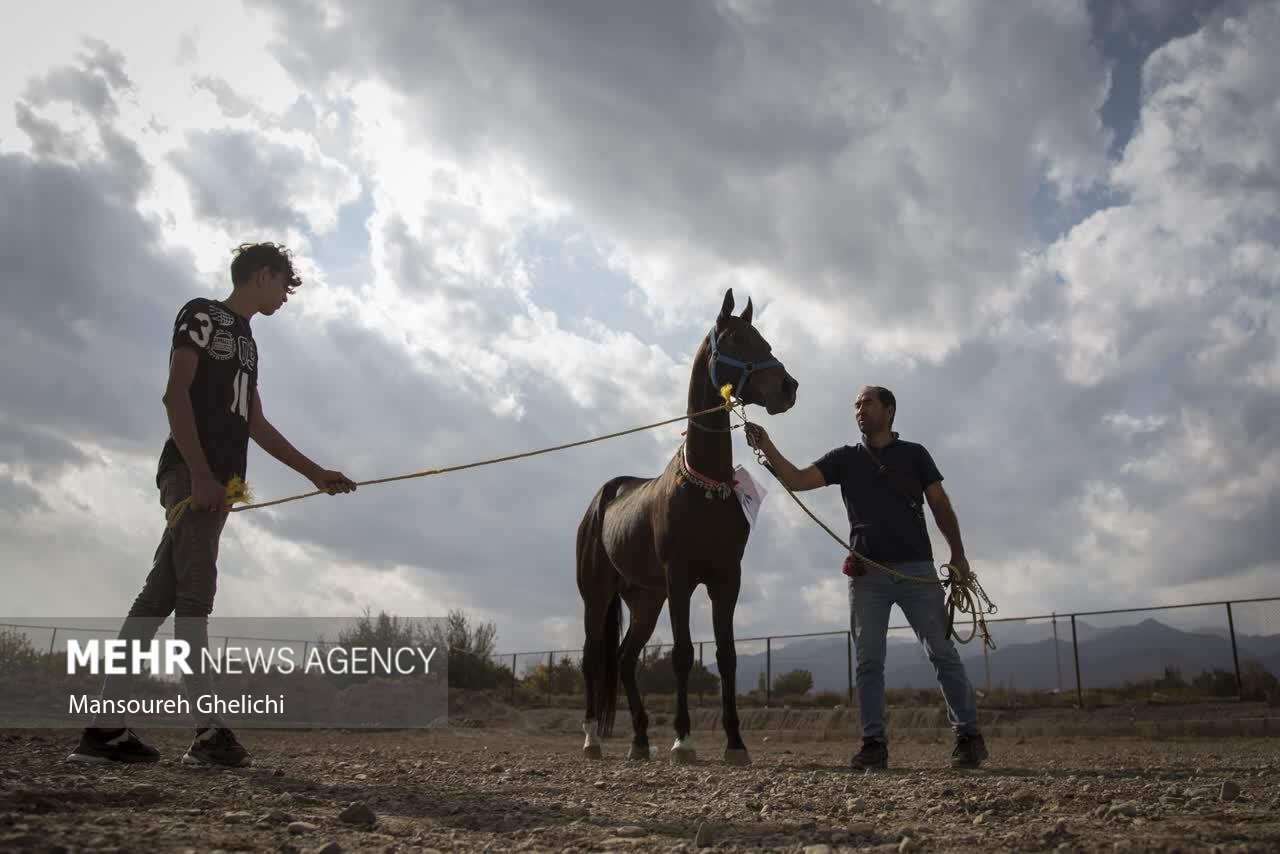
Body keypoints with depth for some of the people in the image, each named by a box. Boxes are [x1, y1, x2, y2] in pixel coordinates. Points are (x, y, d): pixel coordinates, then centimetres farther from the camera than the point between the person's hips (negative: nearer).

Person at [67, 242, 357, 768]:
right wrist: (200, 472, -20)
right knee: (195, 590, -14)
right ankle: (208, 731, -18)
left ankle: (105, 728, 4)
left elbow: (257, 425, 26)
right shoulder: (203, 315, 2)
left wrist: (315, 474, 24)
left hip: (218, 480, 9)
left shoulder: (245, 341, 27)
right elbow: (176, 395, -10)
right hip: (191, 472, -9)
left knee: (161, 595, 3)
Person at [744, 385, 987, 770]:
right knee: (868, 662, 1)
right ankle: (874, 744, 5)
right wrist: (767, 448, -14)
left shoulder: (914, 454, 9)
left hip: (916, 569, -1)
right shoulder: (844, 458, 11)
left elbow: (940, 506, 8)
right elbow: (797, 480, 0)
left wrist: (957, 553, -1)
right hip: (867, 574, 2)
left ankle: (969, 736, 9)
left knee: (943, 653, 1)